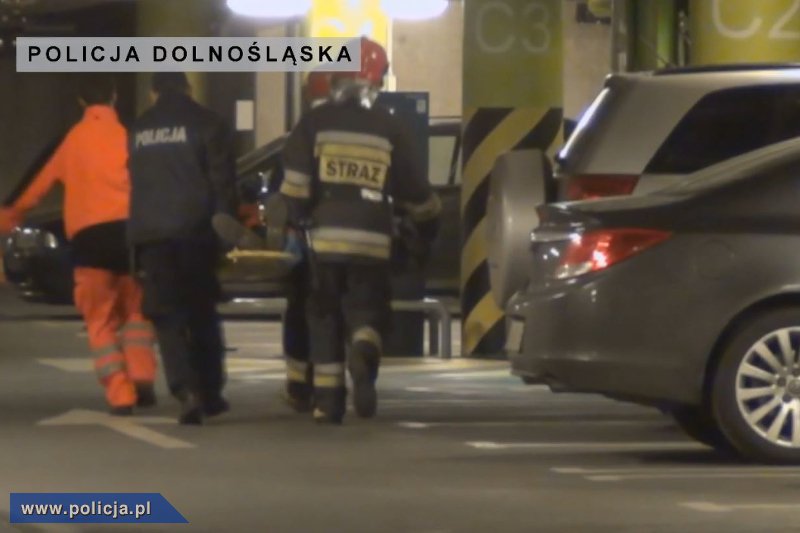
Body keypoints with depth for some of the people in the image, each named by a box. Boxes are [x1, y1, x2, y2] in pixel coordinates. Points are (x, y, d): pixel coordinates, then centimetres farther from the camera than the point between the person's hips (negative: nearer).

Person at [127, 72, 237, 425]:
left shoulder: (139, 131, 13)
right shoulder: (206, 124, 1)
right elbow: (223, 182, -5)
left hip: (150, 234, 1)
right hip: (194, 232, -1)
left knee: (167, 316, 1)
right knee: (202, 314, 13)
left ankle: (187, 391, -17)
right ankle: (210, 393, 16)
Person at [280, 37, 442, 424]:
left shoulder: (315, 123, 3)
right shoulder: (390, 131, 7)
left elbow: (295, 181, -5)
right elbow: (416, 191, 13)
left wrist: (296, 217, 9)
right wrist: (428, 224, 30)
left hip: (325, 236, 0)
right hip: (373, 241, 0)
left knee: (325, 318, 11)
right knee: (367, 312, 8)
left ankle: (327, 401, 8)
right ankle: (364, 351, -27)